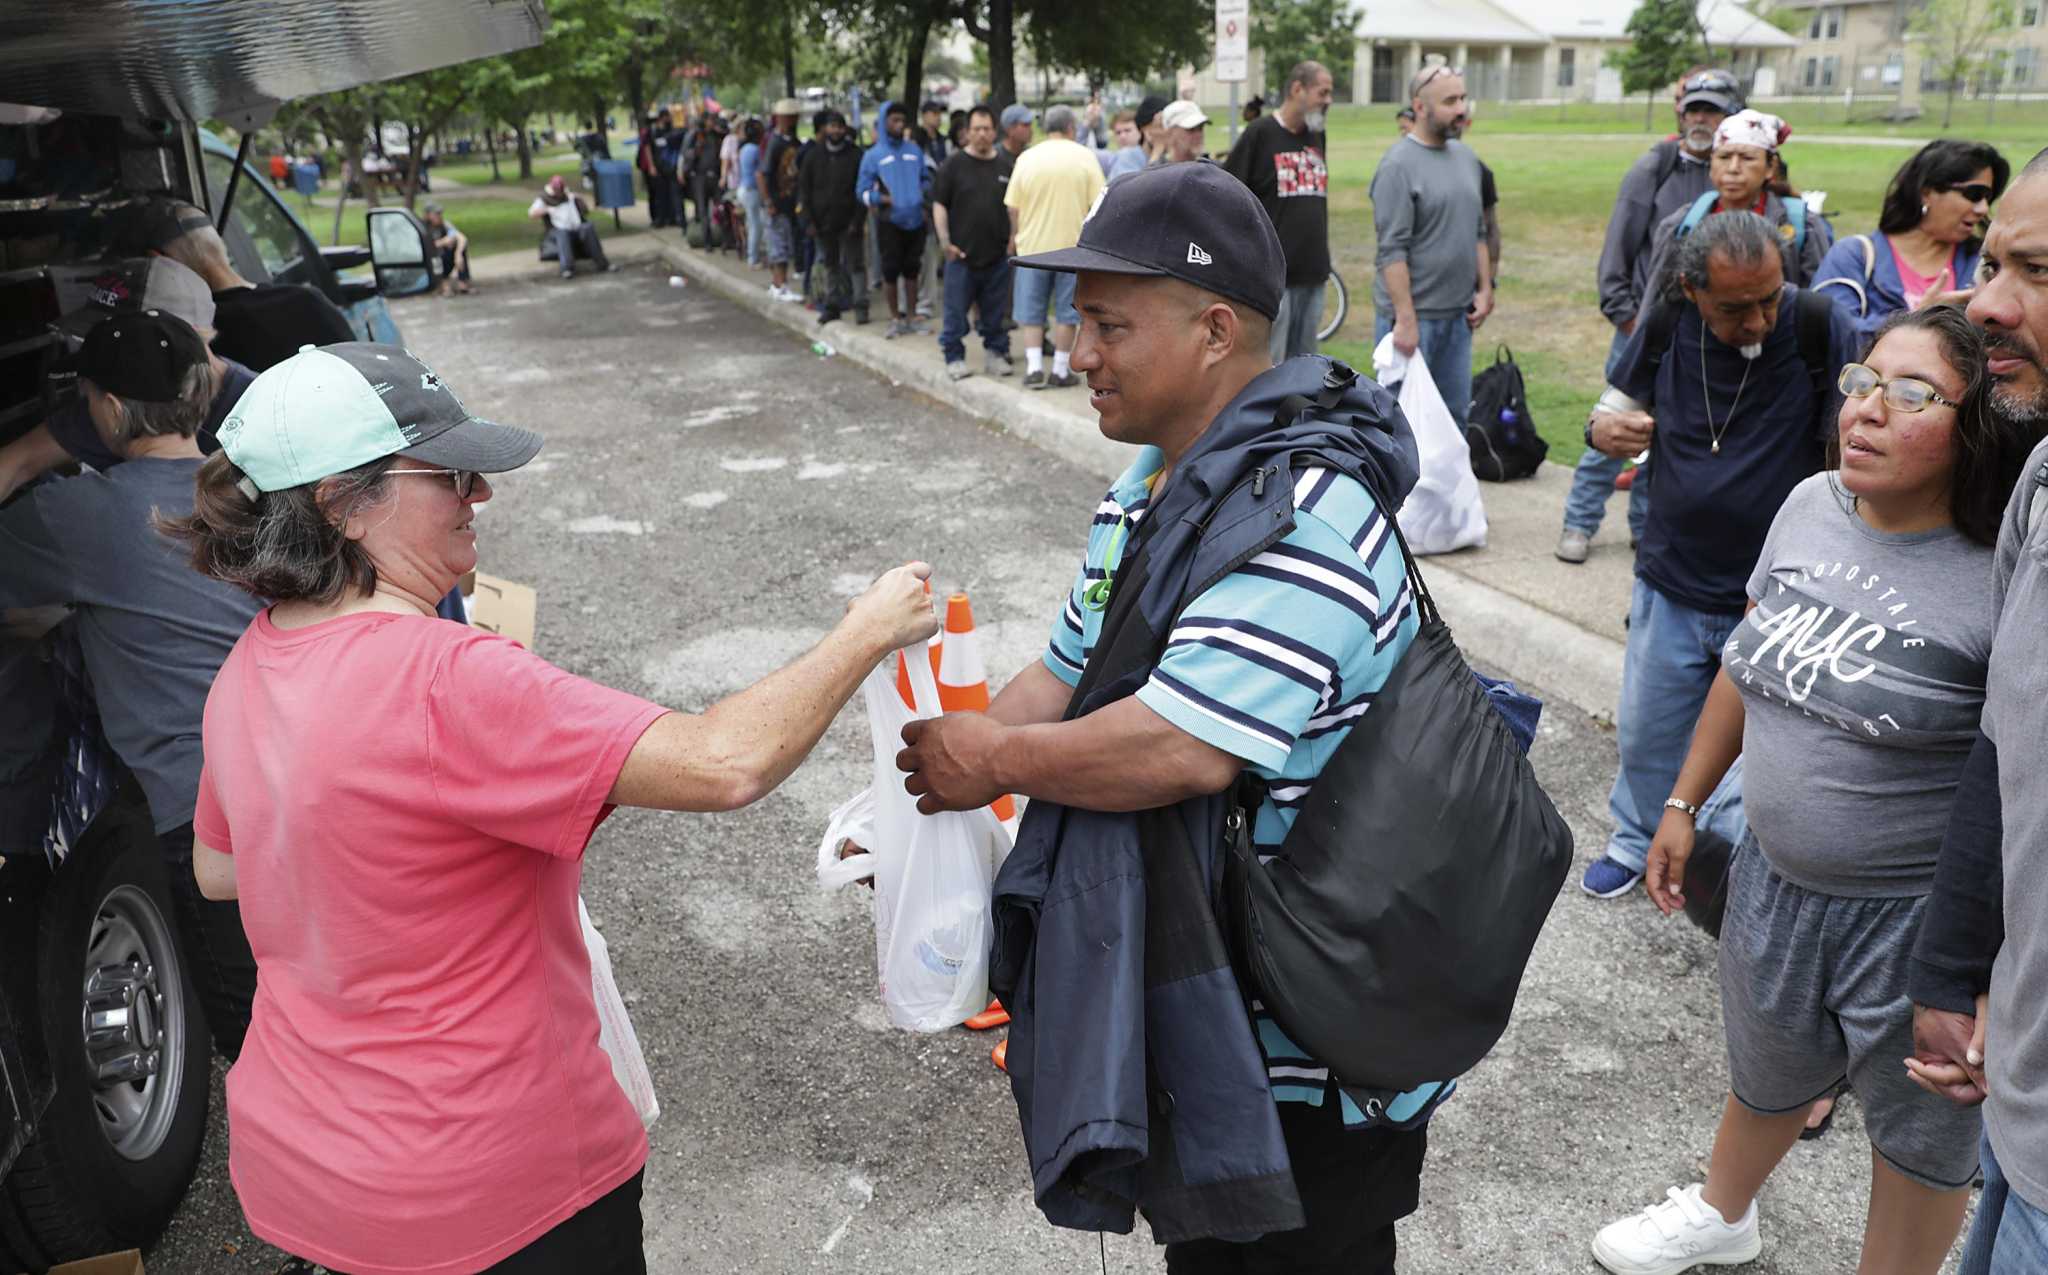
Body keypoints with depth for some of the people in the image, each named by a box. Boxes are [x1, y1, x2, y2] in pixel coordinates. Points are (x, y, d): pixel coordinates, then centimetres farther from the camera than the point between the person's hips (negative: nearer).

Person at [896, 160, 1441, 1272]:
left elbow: (1182, 748, -36)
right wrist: (926, 791, -3)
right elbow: (1068, 676, 9)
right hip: (1184, 984, 9)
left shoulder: (1301, 514, -28)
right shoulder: (1149, 486, 5)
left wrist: (996, 759, -20)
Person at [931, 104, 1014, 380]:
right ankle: (954, 357, 11)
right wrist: (945, 241, -9)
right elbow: (939, 204, 0)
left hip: (997, 253, 3)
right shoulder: (954, 163, 0)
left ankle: (995, 353, 20)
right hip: (962, 253, -3)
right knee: (956, 310, 1)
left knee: (995, 312, 9)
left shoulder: (1005, 164, 9)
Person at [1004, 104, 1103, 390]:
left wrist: (1016, 237, 16)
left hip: (1033, 245, 1)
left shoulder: (1027, 158, 0)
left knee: (1030, 311, 9)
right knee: (1065, 312, 8)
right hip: (1073, 245, -1)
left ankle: (1034, 368, 1)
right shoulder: (1084, 157, -3)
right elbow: (1098, 204, -4)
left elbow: (1013, 207, 0)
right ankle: (1060, 371, 10)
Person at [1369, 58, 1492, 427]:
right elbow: (1392, 251, -17)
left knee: (1454, 412, 13)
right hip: (1412, 315, -7)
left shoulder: (1466, 157, 12)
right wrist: (1405, 319, -20)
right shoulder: (1399, 165, -12)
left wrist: (1485, 288, 12)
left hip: (1458, 314, 7)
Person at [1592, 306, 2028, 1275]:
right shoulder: (1810, 504, -4)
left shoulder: (2001, 577, -24)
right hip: (1775, 877, 6)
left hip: (1915, 914, -6)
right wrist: (1684, 803, 13)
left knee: (1920, 1134, 18)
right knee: (1767, 1076, 30)